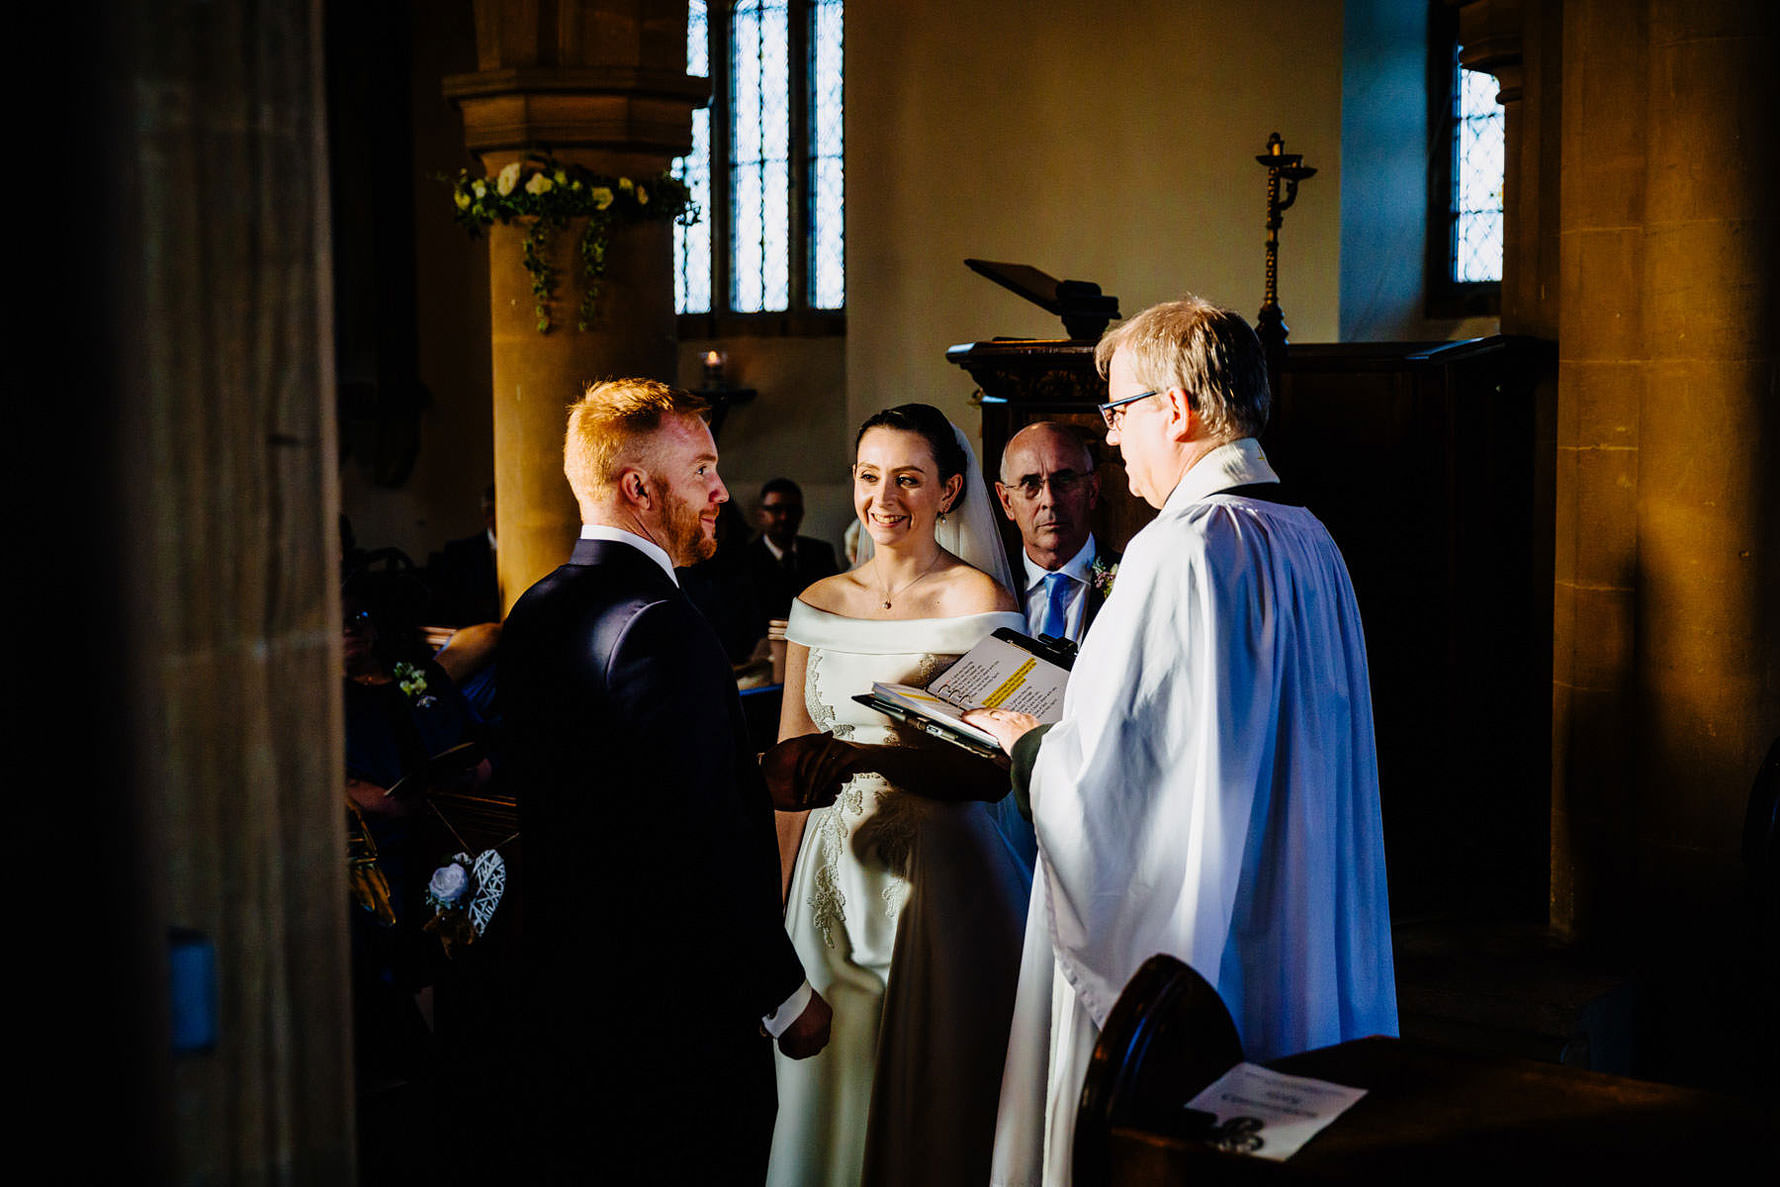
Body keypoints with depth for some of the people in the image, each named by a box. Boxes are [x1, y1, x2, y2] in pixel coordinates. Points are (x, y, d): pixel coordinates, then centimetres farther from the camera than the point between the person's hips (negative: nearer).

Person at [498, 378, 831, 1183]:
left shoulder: (534, 611, 6)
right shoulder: (661, 628, -22)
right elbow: (707, 845, -24)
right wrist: (789, 995, -14)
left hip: (557, 989, 9)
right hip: (676, 1019, -9)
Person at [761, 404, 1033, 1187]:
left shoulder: (978, 602, -6)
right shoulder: (817, 606, 8)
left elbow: (992, 772, -11)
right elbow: (789, 765, 10)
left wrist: (871, 756, -25)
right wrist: (780, 898, 5)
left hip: (937, 872, -4)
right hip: (833, 868, 4)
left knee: (927, 1097, 6)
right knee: (831, 1089, 11)